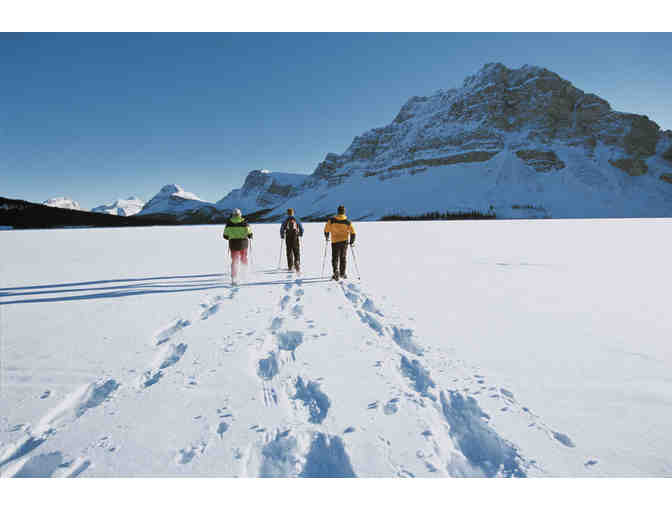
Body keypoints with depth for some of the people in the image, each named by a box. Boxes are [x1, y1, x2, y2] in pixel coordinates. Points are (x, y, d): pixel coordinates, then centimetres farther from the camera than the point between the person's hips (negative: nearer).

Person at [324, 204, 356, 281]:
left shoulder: (331, 220, -5)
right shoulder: (348, 222, -2)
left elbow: (326, 229, 1)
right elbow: (353, 233, -2)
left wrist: (326, 237, 20)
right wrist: (351, 242, 10)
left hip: (335, 242, -1)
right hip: (344, 242, 1)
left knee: (335, 258, 5)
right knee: (343, 258, 15)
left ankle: (336, 271, -18)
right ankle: (342, 273, 23)